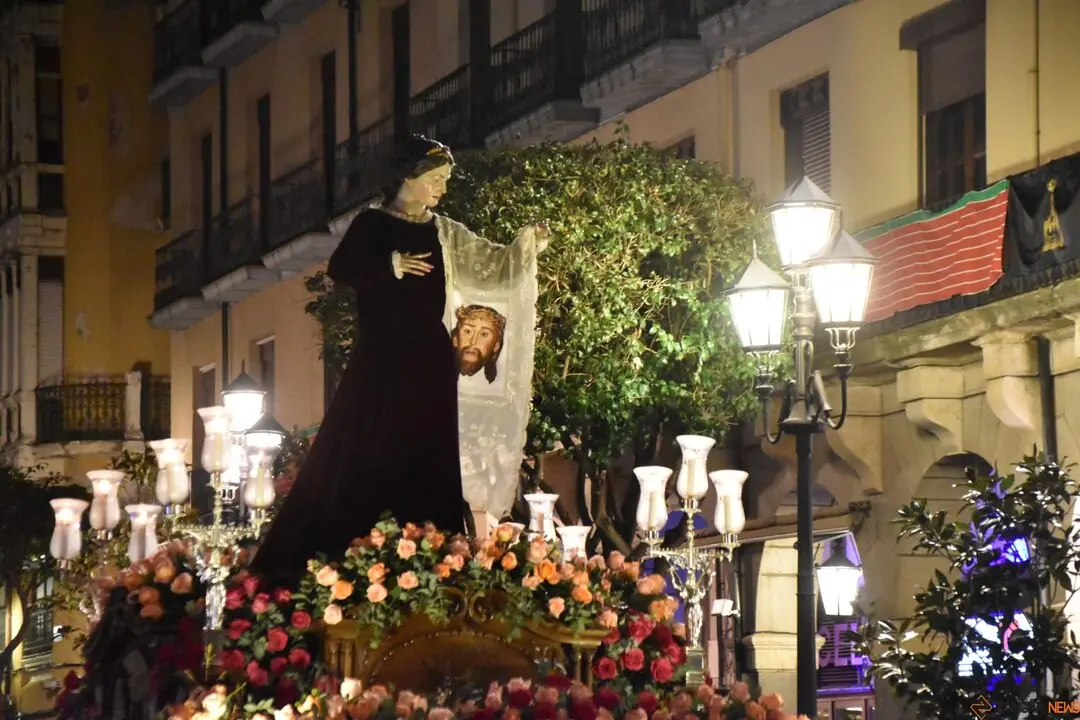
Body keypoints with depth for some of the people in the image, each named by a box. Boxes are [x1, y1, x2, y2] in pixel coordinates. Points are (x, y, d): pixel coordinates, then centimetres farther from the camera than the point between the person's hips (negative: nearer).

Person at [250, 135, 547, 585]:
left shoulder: (445, 233, 12)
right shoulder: (372, 223, 0)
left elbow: (493, 263, 8)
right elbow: (339, 270, -10)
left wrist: (529, 242, -8)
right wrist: (392, 265, -15)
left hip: (430, 361, 5)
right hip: (381, 357, -5)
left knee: (427, 458, 3)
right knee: (359, 456, -7)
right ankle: (312, 558, -3)